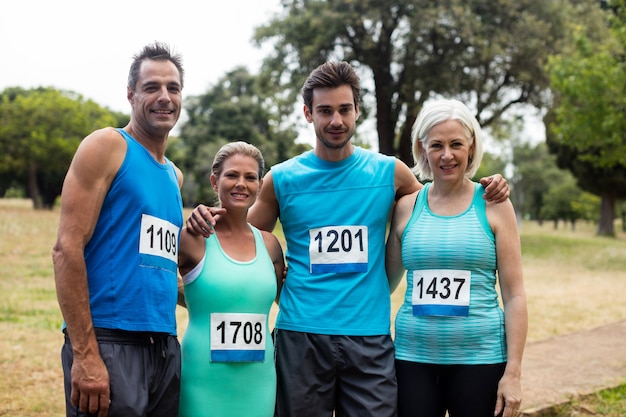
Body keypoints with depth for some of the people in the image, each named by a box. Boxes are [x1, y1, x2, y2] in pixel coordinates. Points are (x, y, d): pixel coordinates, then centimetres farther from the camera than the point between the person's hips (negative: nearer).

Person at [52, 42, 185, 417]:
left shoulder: (174, 176, 18)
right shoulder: (106, 147, -2)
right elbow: (67, 248, -11)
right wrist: (85, 354, -17)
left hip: (166, 346, 7)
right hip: (110, 344, -7)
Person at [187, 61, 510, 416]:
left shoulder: (389, 172, 5)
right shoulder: (282, 179, 3)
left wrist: (485, 192, 3)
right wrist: (210, 222, -6)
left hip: (370, 337, 0)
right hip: (301, 335, 0)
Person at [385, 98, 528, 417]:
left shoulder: (494, 205, -1)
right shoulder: (407, 206, 5)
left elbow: (514, 295, -2)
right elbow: (385, 283, 12)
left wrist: (513, 372, -6)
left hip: (479, 360, -2)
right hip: (413, 358, 2)